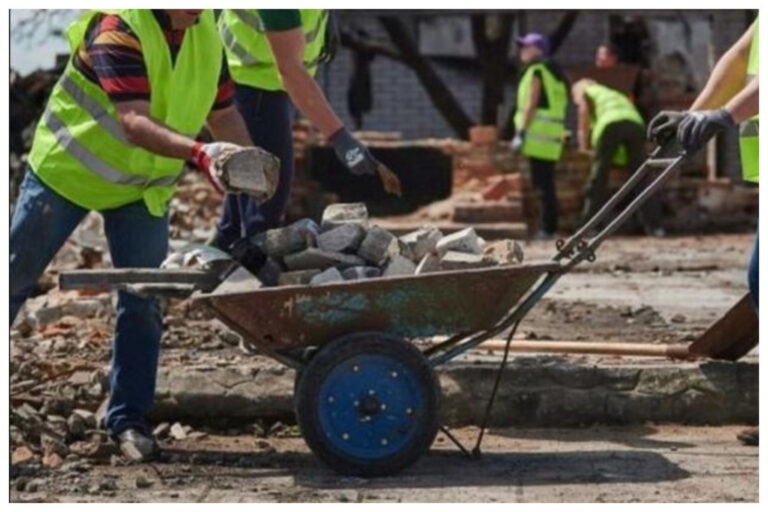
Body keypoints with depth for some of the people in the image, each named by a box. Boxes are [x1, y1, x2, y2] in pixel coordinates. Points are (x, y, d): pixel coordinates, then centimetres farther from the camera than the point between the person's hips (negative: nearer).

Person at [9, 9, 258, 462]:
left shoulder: (207, 34, -7)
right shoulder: (118, 28, -29)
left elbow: (224, 114, 2)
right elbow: (135, 123, -38)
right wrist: (197, 152, -52)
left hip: (143, 186, 5)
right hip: (67, 168, -5)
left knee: (143, 304, -1)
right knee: (17, 274, 9)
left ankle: (128, 419, 8)